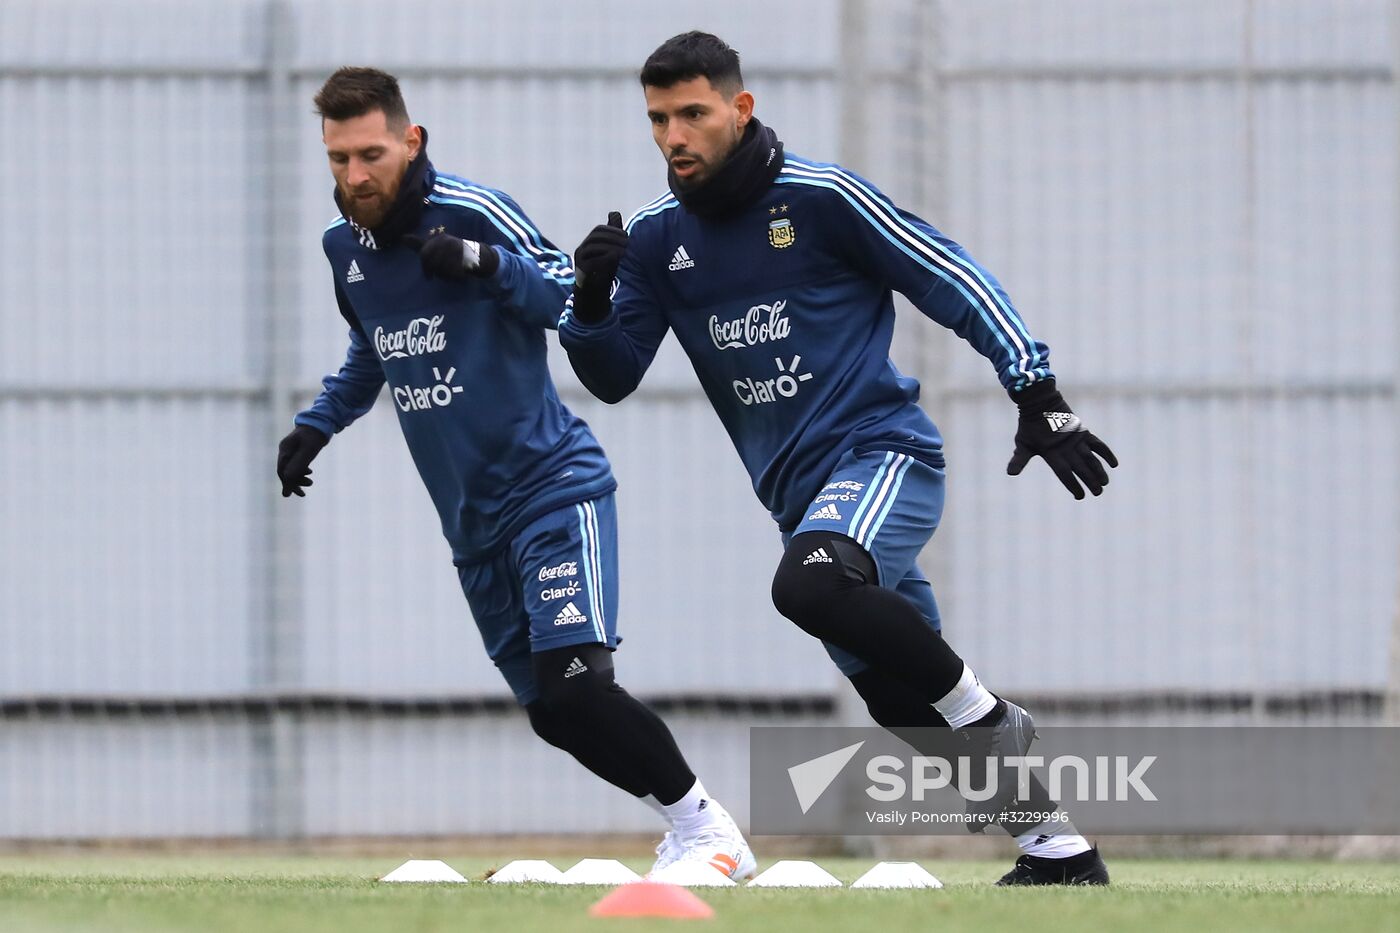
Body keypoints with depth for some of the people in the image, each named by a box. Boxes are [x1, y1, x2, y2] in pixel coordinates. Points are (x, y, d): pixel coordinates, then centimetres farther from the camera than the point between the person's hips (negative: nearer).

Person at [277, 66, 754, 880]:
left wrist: (487, 265, -31)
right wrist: (317, 426, 14)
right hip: (473, 520, 7)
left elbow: (570, 294, -17)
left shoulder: (473, 213, -13)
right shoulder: (345, 246, 9)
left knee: (575, 684, -22)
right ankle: (686, 823, 20)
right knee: (552, 714, 3)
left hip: (555, 484, -7)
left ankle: (709, 831, -9)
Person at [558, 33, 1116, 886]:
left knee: (811, 584, -36)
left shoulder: (821, 197, -8)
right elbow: (613, 377, 6)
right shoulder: (657, 238, 8)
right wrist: (591, 301, -15)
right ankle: (1059, 854, 19)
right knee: (905, 707, 6)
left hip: (883, 454, -7)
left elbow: (954, 282, -5)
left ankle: (990, 718, -17)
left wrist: (1039, 397, -9)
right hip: (798, 492, 7)